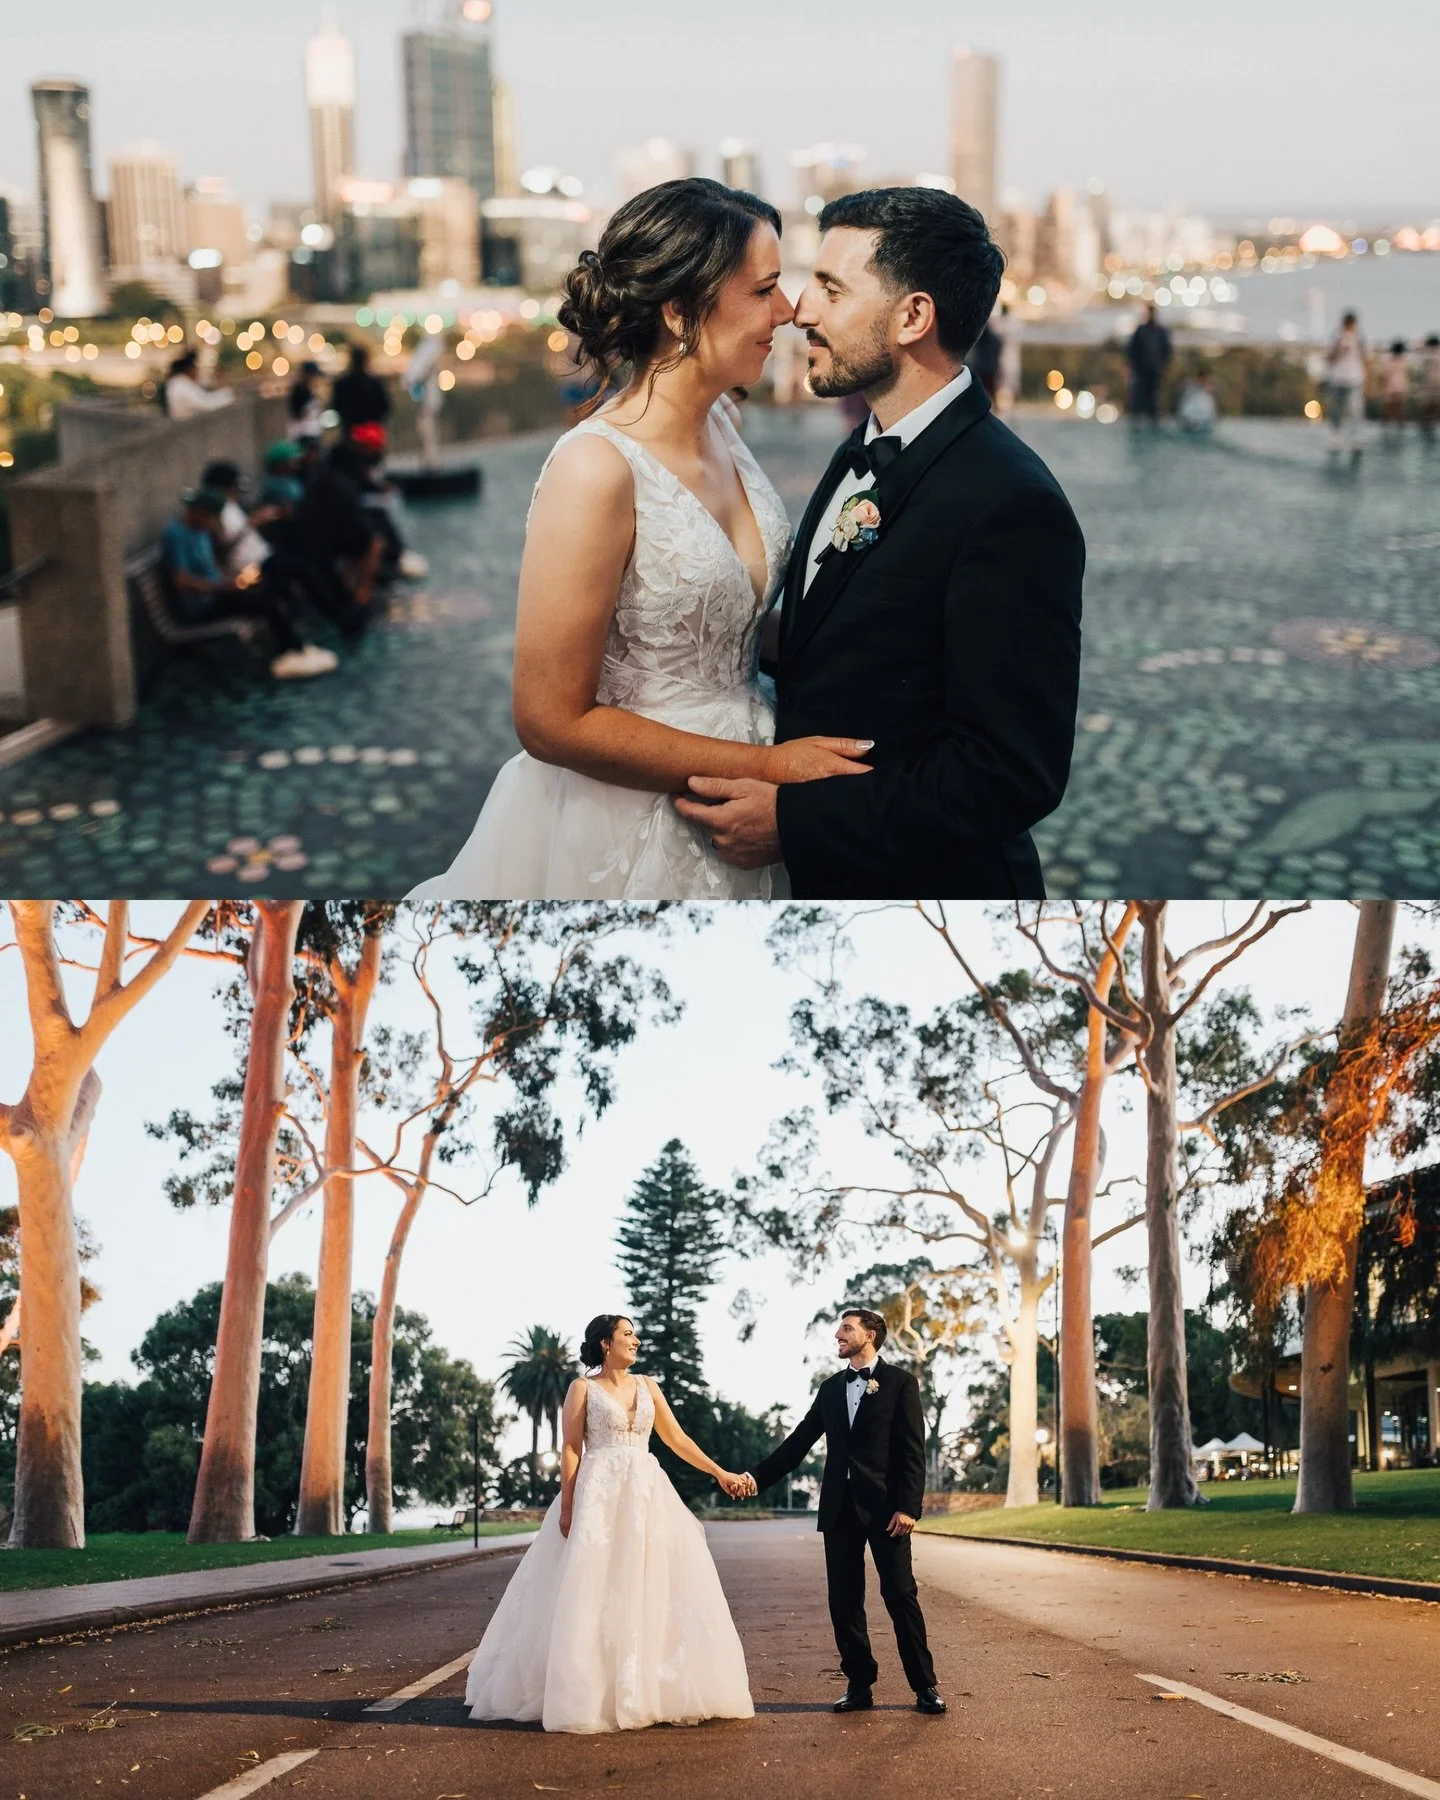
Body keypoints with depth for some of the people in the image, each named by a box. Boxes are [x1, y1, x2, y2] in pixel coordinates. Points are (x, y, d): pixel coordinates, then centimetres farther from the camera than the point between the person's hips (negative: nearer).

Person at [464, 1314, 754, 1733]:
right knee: (594, 1593, -5)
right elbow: (570, 1450, -3)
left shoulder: (647, 1385, 13)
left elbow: (677, 1439, 14)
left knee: (652, 1591, 1)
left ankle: (654, 1691, 8)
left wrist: (720, 1473, 8)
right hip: (599, 1497, -4)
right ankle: (592, 1696, 0)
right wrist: (567, 1507, -11)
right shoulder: (583, 1388, 1)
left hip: (647, 1495, 5)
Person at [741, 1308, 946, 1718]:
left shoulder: (900, 1382, 0)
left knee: (900, 1595, -3)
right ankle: (859, 1685, 13)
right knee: (844, 1601, 5)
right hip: (840, 1507, 5)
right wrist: (759, 1477, 2)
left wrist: (908, 1506, -15)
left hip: (884, 1506, -5)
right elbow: (799, 1442, 13)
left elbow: (912, 1451, -6)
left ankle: (925, 1686, 5)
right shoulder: (831, 1388, 15)